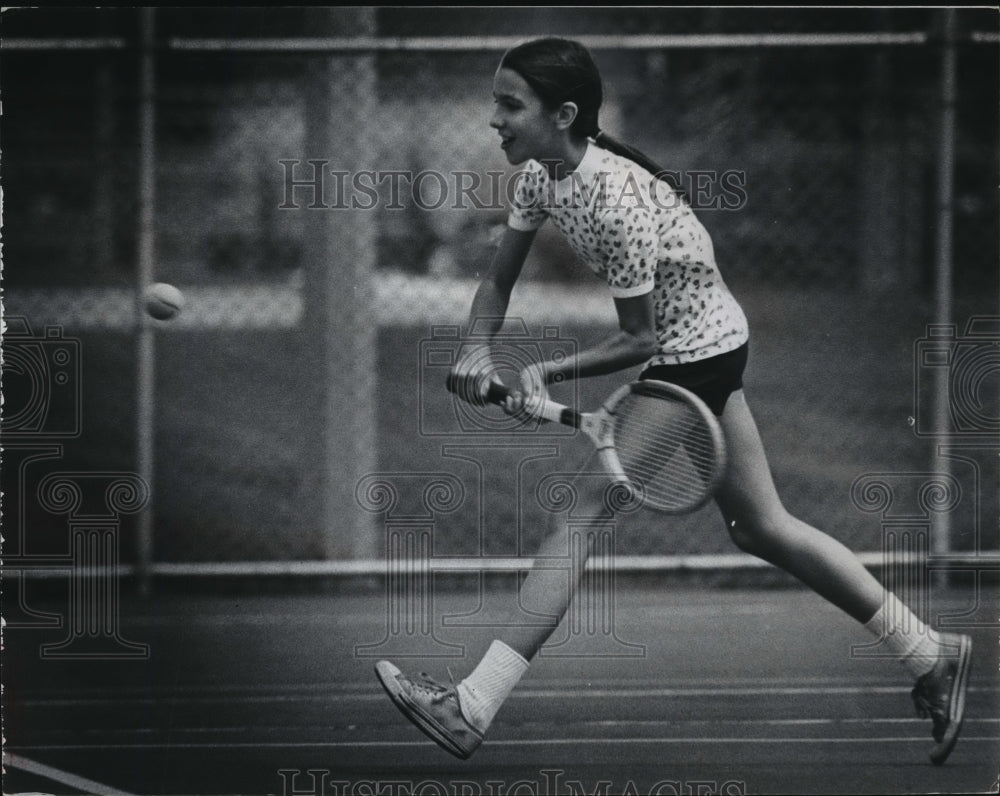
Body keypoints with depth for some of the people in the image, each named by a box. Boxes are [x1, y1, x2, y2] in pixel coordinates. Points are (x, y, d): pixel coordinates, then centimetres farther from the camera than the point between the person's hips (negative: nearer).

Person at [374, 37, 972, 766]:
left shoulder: (616, 200, -30)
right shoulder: (542, 175, -4)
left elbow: (641, 338, -22)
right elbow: (498, 284, 3)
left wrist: (547, 373, -26)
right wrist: (479, 352, -15)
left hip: (694, 357, -10)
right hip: (708, 347, 10)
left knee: (580, 513, -12)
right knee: (760, 527, 17)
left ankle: (472, 709, -13)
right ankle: (931, 656, 25)